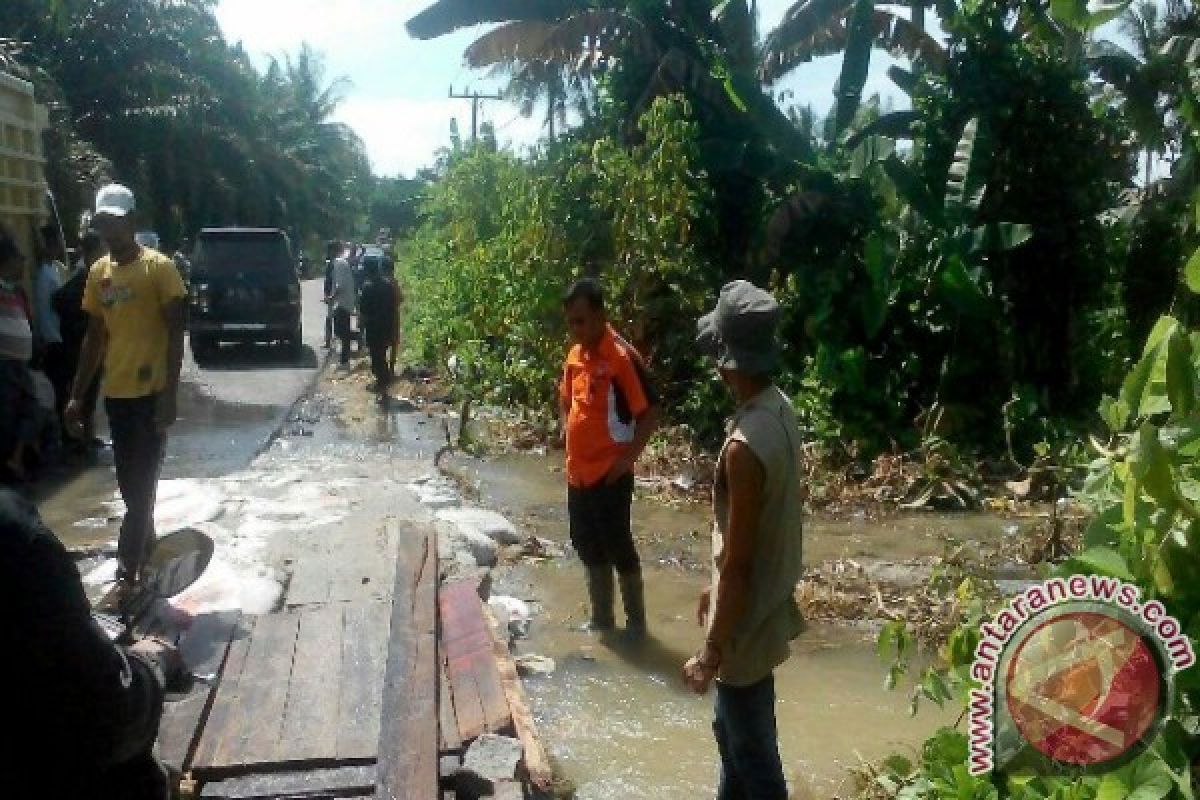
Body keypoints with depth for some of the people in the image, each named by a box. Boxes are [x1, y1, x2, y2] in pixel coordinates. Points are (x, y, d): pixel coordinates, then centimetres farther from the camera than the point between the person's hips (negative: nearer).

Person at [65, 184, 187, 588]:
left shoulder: (159, 267, -9)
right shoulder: (98, 273, 9)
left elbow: (175, 334, -10)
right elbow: (94, 337, 14)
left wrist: (170, 394, -16)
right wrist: (77, 396, 11)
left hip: (151, 392, -6)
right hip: (115, 392, 6)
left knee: (141, 483, -3)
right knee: (131, 483, 15)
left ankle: (129, 565, 2)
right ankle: (146, 550, 30)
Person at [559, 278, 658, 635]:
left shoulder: (622, 357, -17)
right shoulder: (575, 354, 6)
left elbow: (650, 412, -16)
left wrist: (627, 458, -18)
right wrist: (569, 439, 11)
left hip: (610, 474, -8)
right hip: (578, 472, 8)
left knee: (618, 547, 2)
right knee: (589, 547, 16)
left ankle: (636, 624, 18)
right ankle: (601, 621, 31)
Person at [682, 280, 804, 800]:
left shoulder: (745, 446, -31)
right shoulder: (780, 409, -2)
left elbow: (738, 562, -26)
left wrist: (711, 652, -15)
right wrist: (716, 589, 20)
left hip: (747, 625, -9)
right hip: (765, 605, 9)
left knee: (753, 753, 11)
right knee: (731, 730, 27)